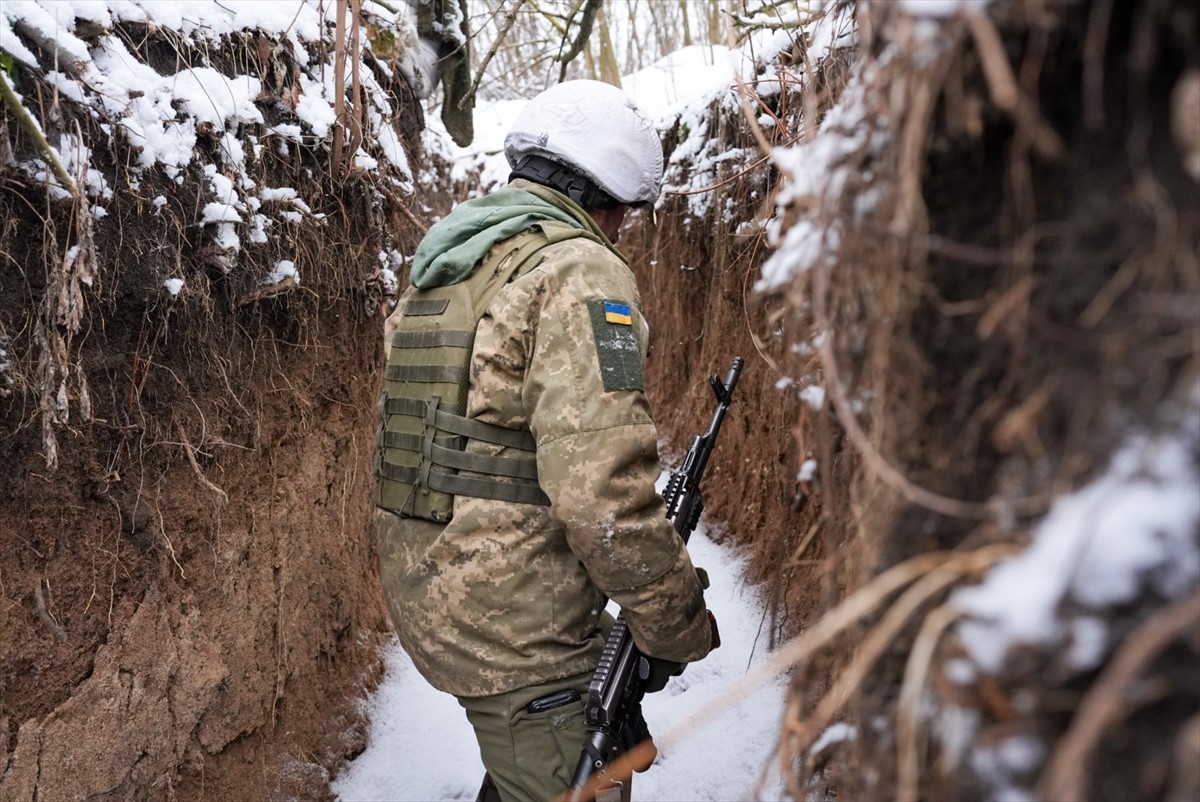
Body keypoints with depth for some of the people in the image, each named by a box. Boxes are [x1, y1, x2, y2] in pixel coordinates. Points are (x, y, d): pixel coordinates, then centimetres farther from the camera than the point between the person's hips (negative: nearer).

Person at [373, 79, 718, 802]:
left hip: (425, 597, 9)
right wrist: (681, 625, -12)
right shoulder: (578, 269, -17)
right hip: (517, 633, -9)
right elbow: (605, 493, -26)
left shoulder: (439, 268, 13)